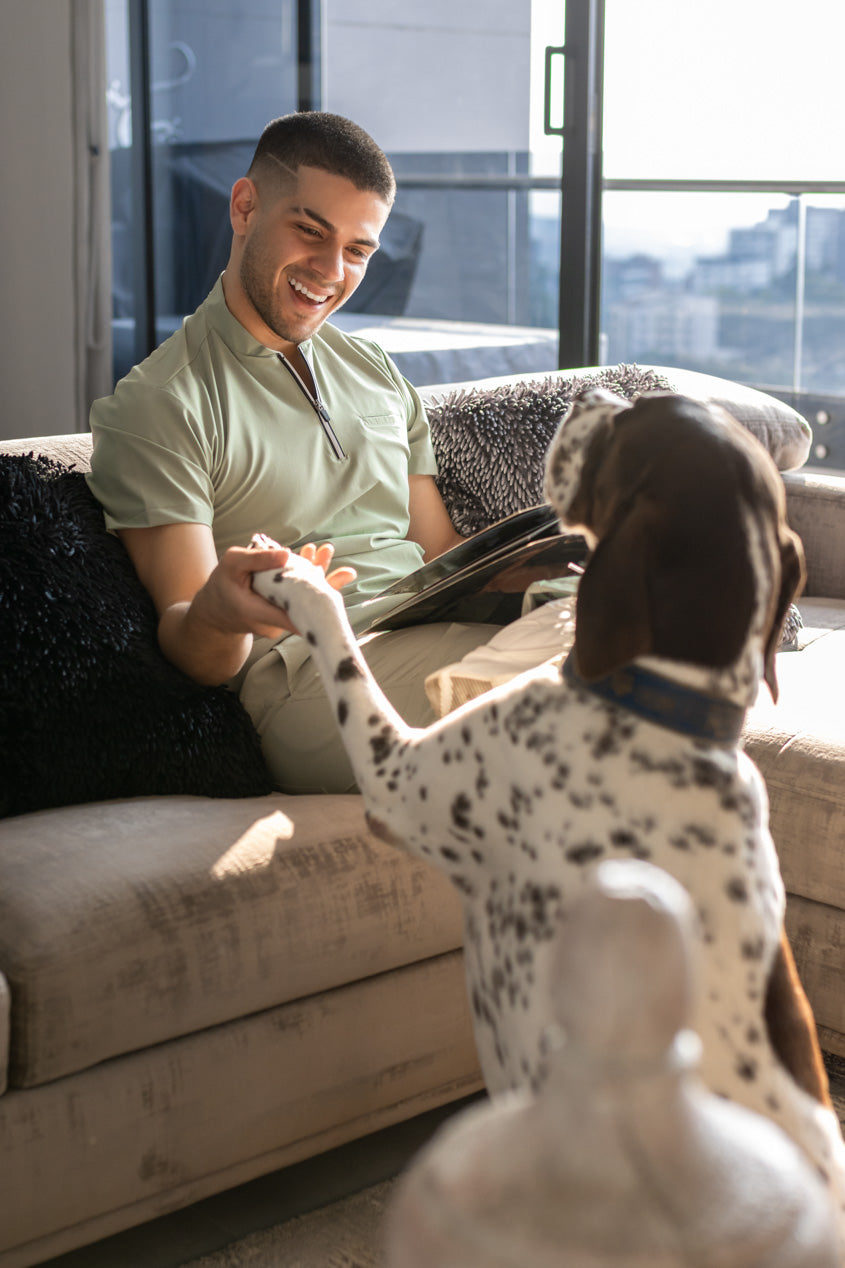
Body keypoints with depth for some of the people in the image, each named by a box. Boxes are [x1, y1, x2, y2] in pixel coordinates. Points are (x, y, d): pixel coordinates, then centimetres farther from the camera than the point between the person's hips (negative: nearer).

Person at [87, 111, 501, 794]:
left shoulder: (376, 373, 25)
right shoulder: (155, 408, 3)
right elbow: (198, 656, -2)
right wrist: (218, 615, -28)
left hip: (446, 643, 7)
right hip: (311, 679, -6)